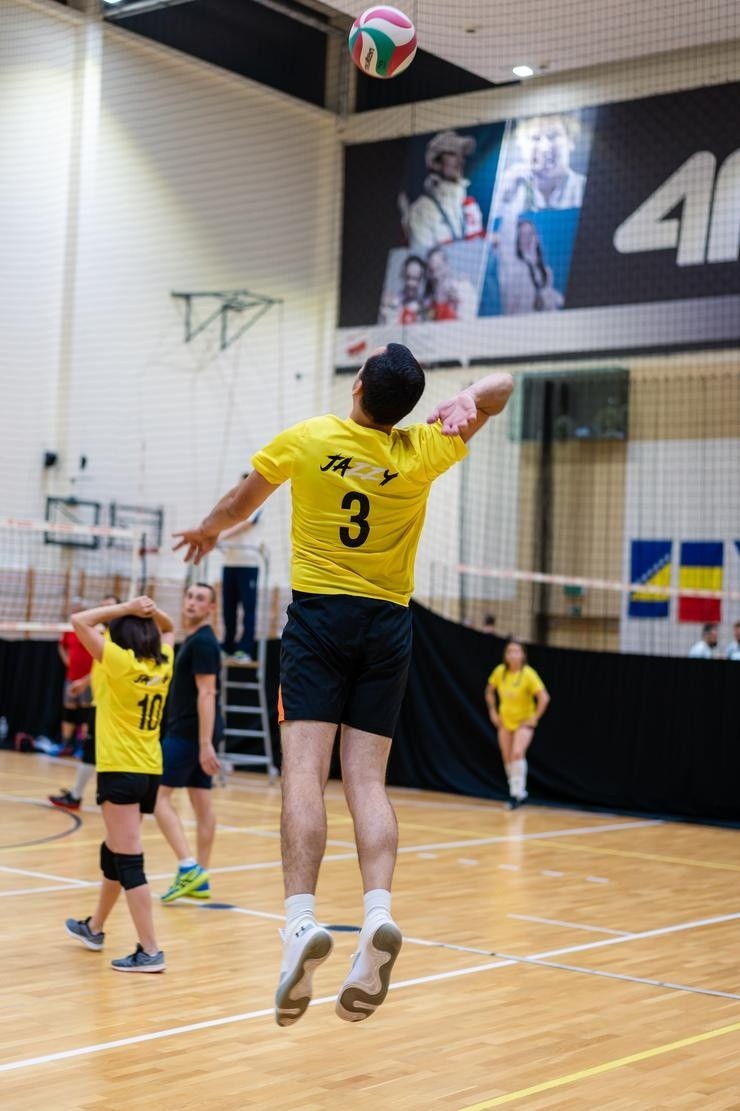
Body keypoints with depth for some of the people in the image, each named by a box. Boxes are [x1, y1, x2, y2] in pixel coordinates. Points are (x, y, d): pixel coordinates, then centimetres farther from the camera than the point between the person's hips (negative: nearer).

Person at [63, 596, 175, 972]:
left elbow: (79, 620, -12)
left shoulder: (121, 662, -13)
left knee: (129, 861, -6)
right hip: (149, 771, 8)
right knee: (113, 851, 24)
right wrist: (151, 611, 4)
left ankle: (150, 952, -9)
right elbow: (168, 629, 24)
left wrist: (125, 609, -9)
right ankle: (94, 927, 41)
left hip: (121, 771, -8)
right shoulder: (163, 664, 5)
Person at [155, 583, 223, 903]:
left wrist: (205, 743, -25)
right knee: (201, 802, 8)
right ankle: (199, 880, 11)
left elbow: (206, 693, -20)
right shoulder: (194, 640, 17)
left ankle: (188, 866, -15)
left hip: (189, 733, -10)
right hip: (190, 733, 10)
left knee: (158, 794, -8)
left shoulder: (202, 642, -14)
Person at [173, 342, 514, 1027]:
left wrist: (207, 531, 34)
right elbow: (502, 386, 12)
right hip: (389, 624, 2)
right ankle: (378, 913, -19)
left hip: (319, 614, -2)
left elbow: (240, 503, 15)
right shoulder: (422, 452, -2)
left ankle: (301, 918, -26)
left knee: (305, 771, -10)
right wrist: (464, 402, -6)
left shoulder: (306, 439, -4)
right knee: (367, 779, 0)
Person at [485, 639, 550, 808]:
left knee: (517, 753, -23)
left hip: (524, 721, -5)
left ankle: (517, 792, -14)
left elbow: (544, 698, -21)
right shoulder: (499, 671, -8)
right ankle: (517, 792, 22)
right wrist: (493, 712, 5)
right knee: (507, 758, 6)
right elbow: (490, 691, 11)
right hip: (505, 721, 5)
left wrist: (534, 718, -19)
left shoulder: (528, 674, -21)